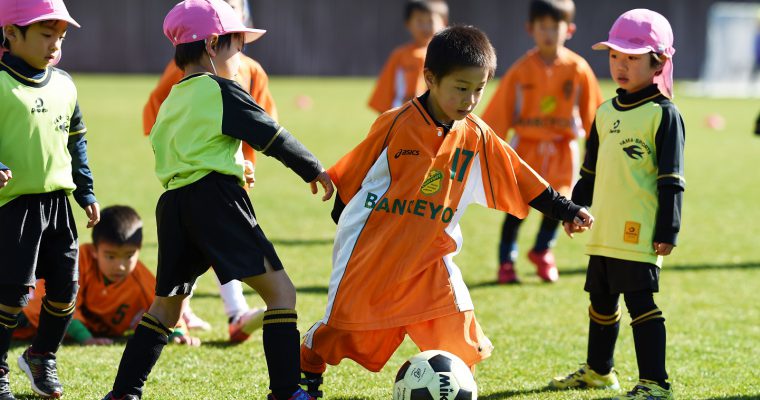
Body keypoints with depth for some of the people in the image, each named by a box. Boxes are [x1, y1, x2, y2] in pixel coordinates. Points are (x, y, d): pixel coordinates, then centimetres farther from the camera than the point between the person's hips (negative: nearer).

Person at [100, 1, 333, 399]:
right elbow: (270, 135, -2)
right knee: (279, 290, -4)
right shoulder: (219, 90, -2)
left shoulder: (171, 102, 20)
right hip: (216, 198, -7)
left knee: (166, 305, 20)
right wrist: (313, 169, 9)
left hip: (172, 202, 8)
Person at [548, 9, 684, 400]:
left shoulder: (663, 114, -8)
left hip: (640, 234, -8)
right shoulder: (606, 113, 13)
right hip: (604, 232, 8)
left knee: (641, 303, -9)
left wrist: (668, 230, -13)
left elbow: (671, 179, -10)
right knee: (601, 302, 18)